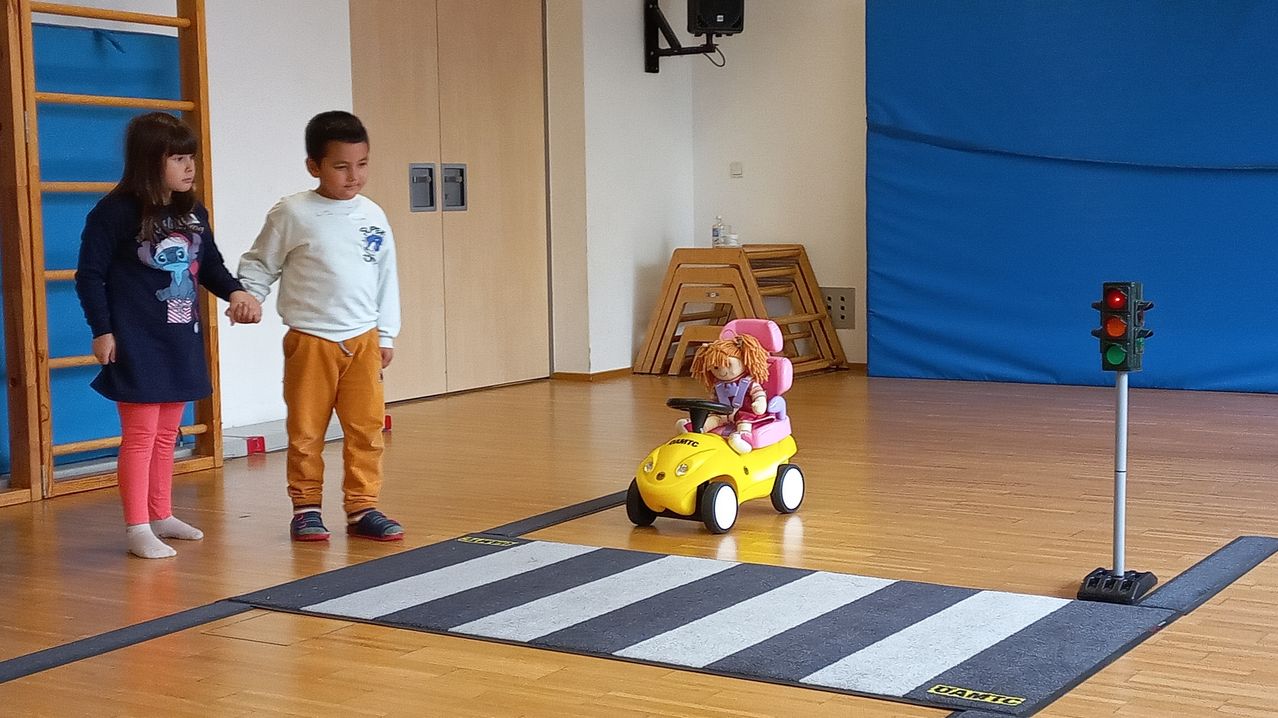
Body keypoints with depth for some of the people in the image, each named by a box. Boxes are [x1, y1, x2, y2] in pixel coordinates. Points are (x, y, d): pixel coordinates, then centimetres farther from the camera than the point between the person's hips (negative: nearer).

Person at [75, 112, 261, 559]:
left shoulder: (193, 213, 7)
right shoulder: (115, 213, -13)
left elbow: (210, 266, 16)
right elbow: (90, 275, -10)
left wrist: (235, 291, -3)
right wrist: (102, 331, -12)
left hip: (182, 342, 7)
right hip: (137, 344, -7)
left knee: (166, 435, 15)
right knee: (140, 435, -3)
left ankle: (161, 515, 26)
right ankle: (137, 527, 4)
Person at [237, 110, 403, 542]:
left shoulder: (372, 215, 4)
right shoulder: (293, 214, -7)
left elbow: (386, 277, 11)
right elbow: (259, 264, 3)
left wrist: (386, 334, 12)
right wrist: (248, 298, -15)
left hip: (363, 340, 3)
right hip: (310, 341, -3)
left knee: (367, 429, 4)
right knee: (307, 432, 6)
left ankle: (362, 508, 13)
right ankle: (306, 509, 19)